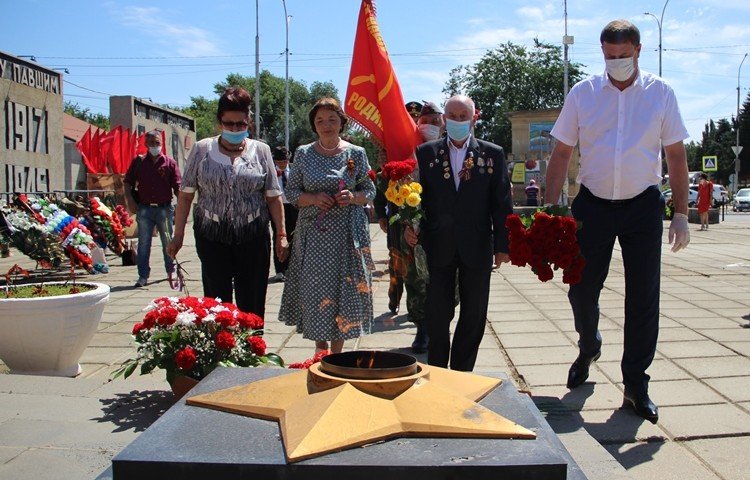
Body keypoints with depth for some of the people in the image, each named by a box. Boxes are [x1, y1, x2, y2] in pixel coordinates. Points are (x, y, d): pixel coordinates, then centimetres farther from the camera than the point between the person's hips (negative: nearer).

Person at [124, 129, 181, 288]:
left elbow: (177, 187, 0)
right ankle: (143, 276, 11)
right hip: (144, 209, 1)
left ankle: (171, 271, 25)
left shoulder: (169, 162, 3)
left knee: (168, 242, 10)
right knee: (143, 243, 5)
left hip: (164, 208, -1)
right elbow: (127, 182, 9)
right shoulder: (138, 161, 7)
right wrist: (130, 200, -4)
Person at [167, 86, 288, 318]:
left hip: (253, 237, 0)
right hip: (212, 236, 0)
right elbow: (185, 195, 5)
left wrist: (281, 235, 1)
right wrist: (178, 235, 2)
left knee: (252, 303, 5)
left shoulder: (261, 150, 4)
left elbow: (273, 197, 5)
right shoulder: (202, 150, 3)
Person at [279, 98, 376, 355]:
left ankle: (336, 352, 16)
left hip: (347, 235, -1)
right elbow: (291, 192, 7)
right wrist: (313, 199, -12)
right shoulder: (303, 154, 5)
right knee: (314, 290, -1)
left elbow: (370, 191, 8)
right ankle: (320, 350, 18)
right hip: (313, 235, 1)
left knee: (344, 290, 0)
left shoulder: (356, 154, 4)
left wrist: (353, 197, -13)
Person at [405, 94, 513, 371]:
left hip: (477, 247, 1)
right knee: (438, 314, 6)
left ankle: (461, 373, 25)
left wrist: (502, 244, 0)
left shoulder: (493, 154, 3)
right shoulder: (426, 153, 4)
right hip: (438, 247, 0)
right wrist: (410, 225, -11)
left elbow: (502, 203, 3)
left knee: (474, 315, 9)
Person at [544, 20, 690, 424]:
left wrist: (680, 214, -2)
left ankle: (635, 384, 17)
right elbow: (561, 154, 2)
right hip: (593, 204, 0)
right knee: (581, 289, 4)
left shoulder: (660, 93, 0)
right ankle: (588, 348, 37)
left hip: (643, 207, 0)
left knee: (643, 298, 3)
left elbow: (676, 156, 3)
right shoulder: (582, 94, 0)